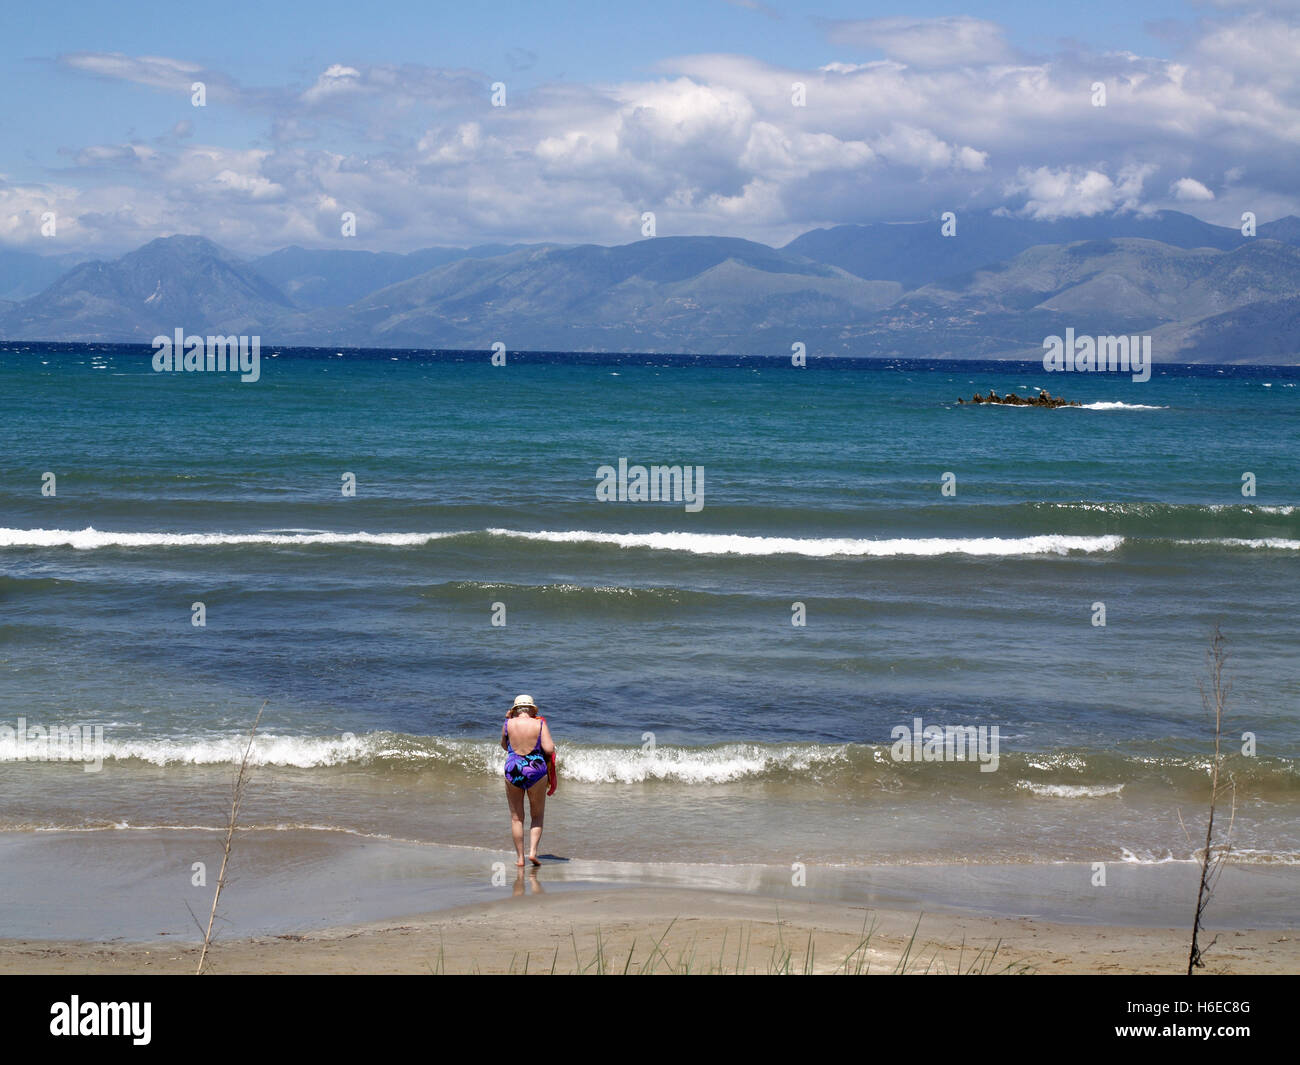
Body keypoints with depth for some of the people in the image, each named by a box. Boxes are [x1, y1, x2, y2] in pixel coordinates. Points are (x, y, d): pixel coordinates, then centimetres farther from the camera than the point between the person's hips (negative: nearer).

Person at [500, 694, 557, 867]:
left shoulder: (508, 724, -1)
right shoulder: (540, 724, -4)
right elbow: (549, 749, -13)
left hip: (513, 770, 1)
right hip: (536, 772, -1)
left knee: (516, 817, 10)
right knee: (538, 815, 15)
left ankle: (520, 857, 9)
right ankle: (533, 851, 0)